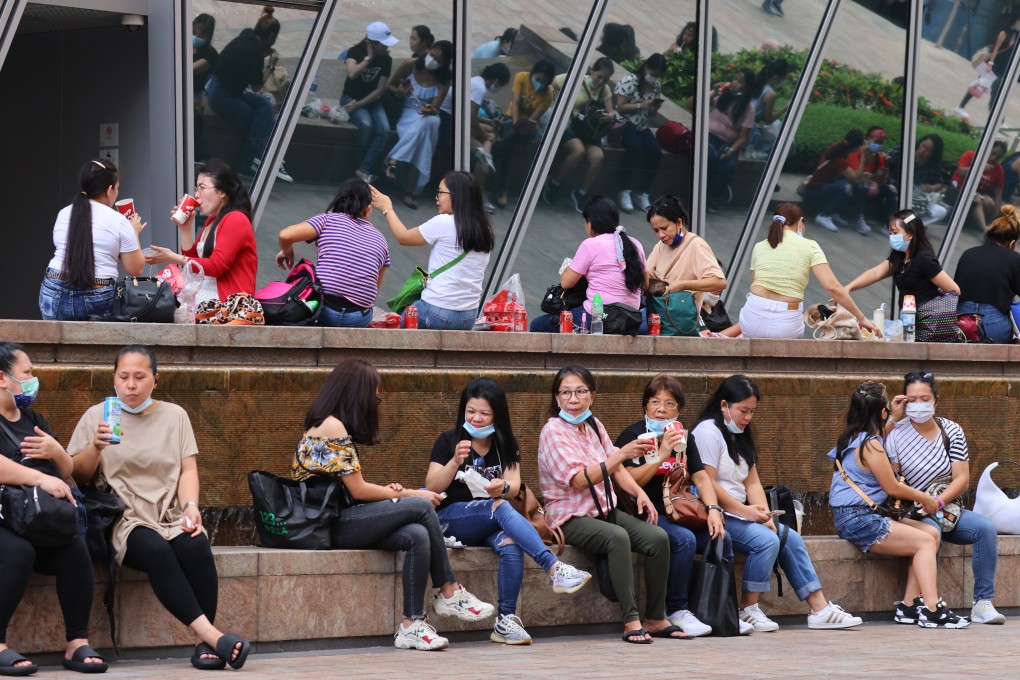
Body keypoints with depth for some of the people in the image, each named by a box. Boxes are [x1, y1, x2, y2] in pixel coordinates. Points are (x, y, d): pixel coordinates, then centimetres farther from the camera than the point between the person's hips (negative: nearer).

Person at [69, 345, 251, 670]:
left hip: (171, 516, 2)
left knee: (195, 545, -32)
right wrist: (95, 448, -14)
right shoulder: (96, 416, 11)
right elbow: (79, 476, 6)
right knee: (156, 550, -35)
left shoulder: (174, 415, 15)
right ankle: (211, 634, -40)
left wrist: (191, 506, -11)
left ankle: (204, 642, -30)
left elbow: (187, 469, 8)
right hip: (124, 520, -2)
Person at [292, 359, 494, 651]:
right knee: (421, 507, -17)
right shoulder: (332, 427, -12)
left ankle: (411, 626, -20)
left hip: (338, 520, 9)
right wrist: (410, 494, -4)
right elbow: (358, 490, -13)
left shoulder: (329, 424, 18)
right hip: (329, 525, -9)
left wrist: (385, 491, 4)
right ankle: (449, 592, -4)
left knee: (417, 536, -15)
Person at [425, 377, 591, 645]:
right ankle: (555, 568, -47)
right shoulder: (448, 441, 4)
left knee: (511, 544, -34)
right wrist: (455, 462, -22)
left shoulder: (505, 446, 13)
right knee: (500, 508, -35)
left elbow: (514, 487, -3)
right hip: (451, 519, -3)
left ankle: (506, 620, -34)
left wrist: (503, 487, -28)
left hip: (492, 522, 3)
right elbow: (432, 487, -5)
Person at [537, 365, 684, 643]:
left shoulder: (593, 425, 12)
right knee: (617, 537, -36)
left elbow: (616, 469, 15)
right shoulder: (553, 431, -10)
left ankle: (656, 619, -9)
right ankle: (631, 621, -34)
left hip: (604, 510, 7)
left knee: (658, 537, -17)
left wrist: (639, 492, -4)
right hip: (571, 517, -7)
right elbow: (579, 480, -21)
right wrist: (623, 454, -27)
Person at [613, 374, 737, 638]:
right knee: (684, 540, -31)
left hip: (678, 514, 6)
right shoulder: (633, 435, -5)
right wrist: (662, 455, -22)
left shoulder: (684, 438, 15)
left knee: (721, 539, -14)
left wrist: (713, 510, -9)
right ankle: (676, 611, -21)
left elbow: (701, 477, 8)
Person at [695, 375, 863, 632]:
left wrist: (764, 514, -5)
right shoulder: (708, 433, -10)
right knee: (766, 540, -27)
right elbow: (707, 484, -18)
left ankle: (820, 608, -8)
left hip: (740, 513, 9)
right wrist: (745, 511, -17)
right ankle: (748, 610, -16)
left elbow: (752, 482, 13)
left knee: (791, 539, -5)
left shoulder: (740, 436, 20)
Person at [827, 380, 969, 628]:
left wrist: (895, 417, 42)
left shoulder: (855, 438, 16)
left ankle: (909, 606, -3)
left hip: (866, 516, 10)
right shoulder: (871, 445, -15)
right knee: (925, 541, -15)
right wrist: (924, 499, 4)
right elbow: (892, 488, -10)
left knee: (932, 533, 4)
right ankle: (932, 609, -24)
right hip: (858, 519, -10)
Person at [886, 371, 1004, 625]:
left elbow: (962, 480, -3)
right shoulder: (896, 435, -3)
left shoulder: (952, 432, 5)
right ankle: (925, 602, -33)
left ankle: (983, 603, -24)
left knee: (986, 529, -23)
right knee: (930, 531, -36)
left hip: (948, 508, 3)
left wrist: (938, 501, -17)